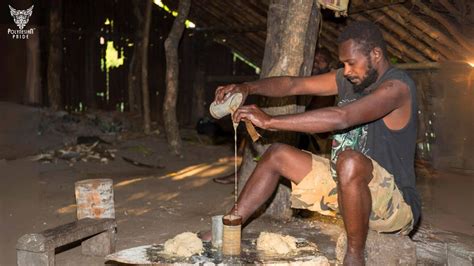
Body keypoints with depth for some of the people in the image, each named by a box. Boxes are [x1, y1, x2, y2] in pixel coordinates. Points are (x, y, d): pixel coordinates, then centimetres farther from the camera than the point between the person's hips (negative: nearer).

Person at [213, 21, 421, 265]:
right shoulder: (348, 79, 5)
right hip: (345, 184, 8)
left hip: (396, 203, -8)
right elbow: (293, 84, 3)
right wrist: (248, 87, -14)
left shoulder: (397, 86, -20)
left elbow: (341, 117, -35)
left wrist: (270, 121, -33)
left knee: (350, 161, -40)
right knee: (277, 155, 6)